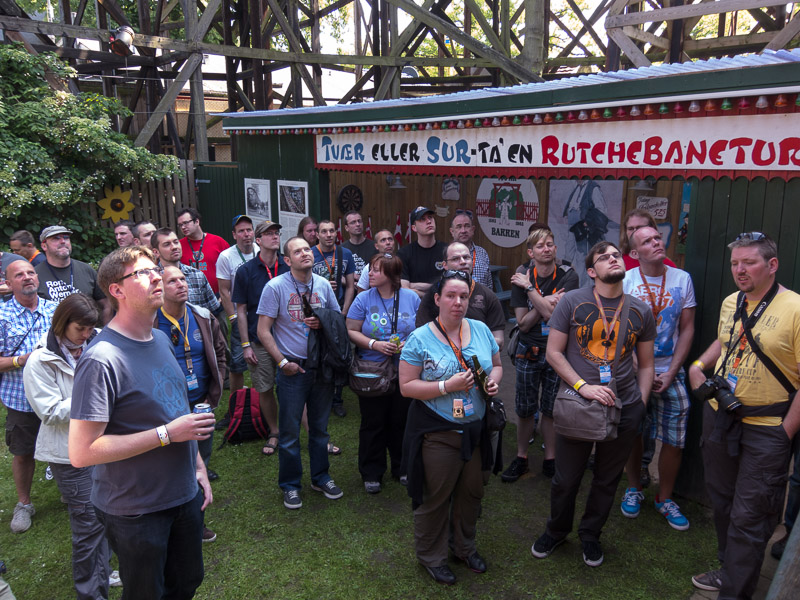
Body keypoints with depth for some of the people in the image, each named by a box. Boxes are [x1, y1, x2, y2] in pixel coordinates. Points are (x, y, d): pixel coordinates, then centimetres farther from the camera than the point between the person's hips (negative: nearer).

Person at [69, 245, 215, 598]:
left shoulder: (160, 339, 4)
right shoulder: (102, 360, -23)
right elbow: (81, 452, -26)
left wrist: (198, 466, 10)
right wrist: (166, 434, -24)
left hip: (185, 495, 7)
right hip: (136, 512, -7)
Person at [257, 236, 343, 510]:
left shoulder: (323, 284, 3)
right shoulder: (275, 287, -8)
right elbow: (263, 331, -8)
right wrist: (283, 362, -12)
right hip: (292, 369, -3)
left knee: (320, 426, 15)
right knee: (289, 430, 5)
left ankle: (320, 477, 32)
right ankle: (290, 485, 22)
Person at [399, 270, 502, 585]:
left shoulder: (481, 330, 1)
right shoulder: (420, 339, -13)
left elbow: (496, 364, 14)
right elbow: (406, 387, -13)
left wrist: (493, 379, -9)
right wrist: (447, 386, -24)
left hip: (476, 431, 5)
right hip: (437, 434, -5)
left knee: (471, 493, 19)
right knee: (435, 499, 10)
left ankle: (465, 547, 44)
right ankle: (431, 557, 33)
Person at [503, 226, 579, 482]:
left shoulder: (568, 276, -8)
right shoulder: (521, 279, -2)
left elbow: (552, 313, -20)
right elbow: (523, 324, -7)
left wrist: (529, 288, -18)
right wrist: (546, 301, -19)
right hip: (529, 352, 1)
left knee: (551, 410, 9)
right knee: (524, 410, 9)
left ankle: (550, 461, 25)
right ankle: (521, 458, 26)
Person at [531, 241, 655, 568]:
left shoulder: (641, 311, 6)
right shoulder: (572, 302, -4)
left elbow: (646, 365, 13)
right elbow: (553, 352, -4)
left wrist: (640, 405, 5)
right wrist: (583, 386, -14)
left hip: (625, 408, 3)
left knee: (607, 480, 16)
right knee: (566, 479, 9)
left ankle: (590, 535, 40)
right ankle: (556, 531, 36)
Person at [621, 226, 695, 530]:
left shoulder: (682, 279, 2)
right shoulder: (625, 280, -5)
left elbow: (687, 329, 3)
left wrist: (671, 373, -5)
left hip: (670, 372, 2)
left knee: (675, 439, 3)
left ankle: (665, 499, 23)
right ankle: (634, 488, 31)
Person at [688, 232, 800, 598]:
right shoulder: (730, 303, 5)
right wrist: (698, 365, 7)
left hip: (766, 429, -6)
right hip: (718, 416, 7)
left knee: (748, 517, 4)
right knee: (722, 502, 20)